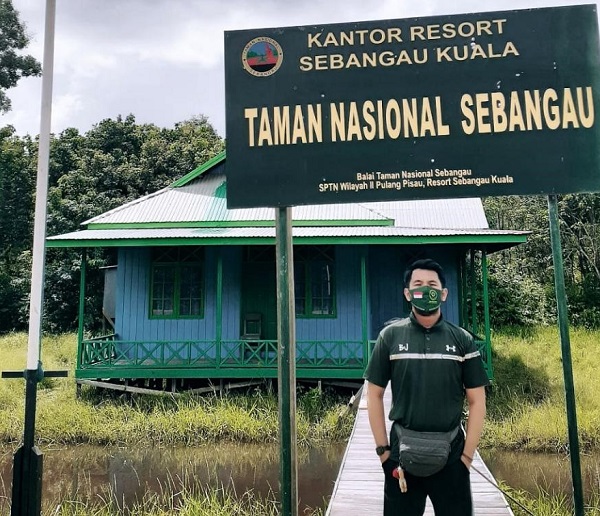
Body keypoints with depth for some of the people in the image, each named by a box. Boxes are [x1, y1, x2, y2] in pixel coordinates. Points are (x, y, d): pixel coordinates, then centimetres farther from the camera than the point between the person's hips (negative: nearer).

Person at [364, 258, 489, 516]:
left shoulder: (462, 340, 0)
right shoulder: (390, 336, -2)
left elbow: (476, 401, 2)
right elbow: (374, 394, 1)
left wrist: (467, 454, -2)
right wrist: (383, 449, -2)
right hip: (402, 454, 0)